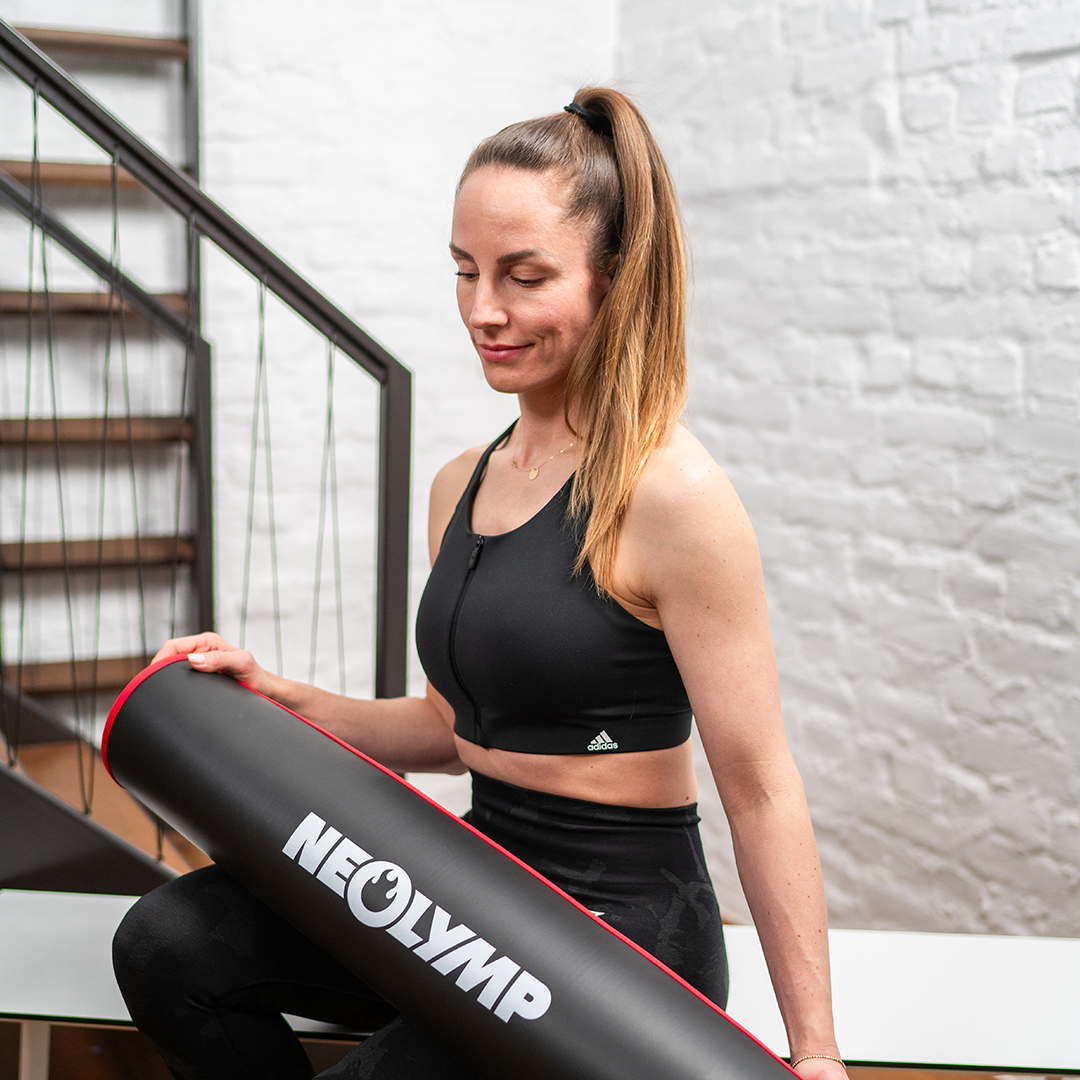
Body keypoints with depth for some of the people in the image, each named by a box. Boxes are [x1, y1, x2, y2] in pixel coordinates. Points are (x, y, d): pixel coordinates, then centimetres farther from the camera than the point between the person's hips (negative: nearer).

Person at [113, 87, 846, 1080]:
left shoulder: (671, 495, -17)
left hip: (625, 923, -7)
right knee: (170, 944, -7)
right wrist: (276, 698, 6)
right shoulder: (460, 487, 7)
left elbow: (762, 793, -15)